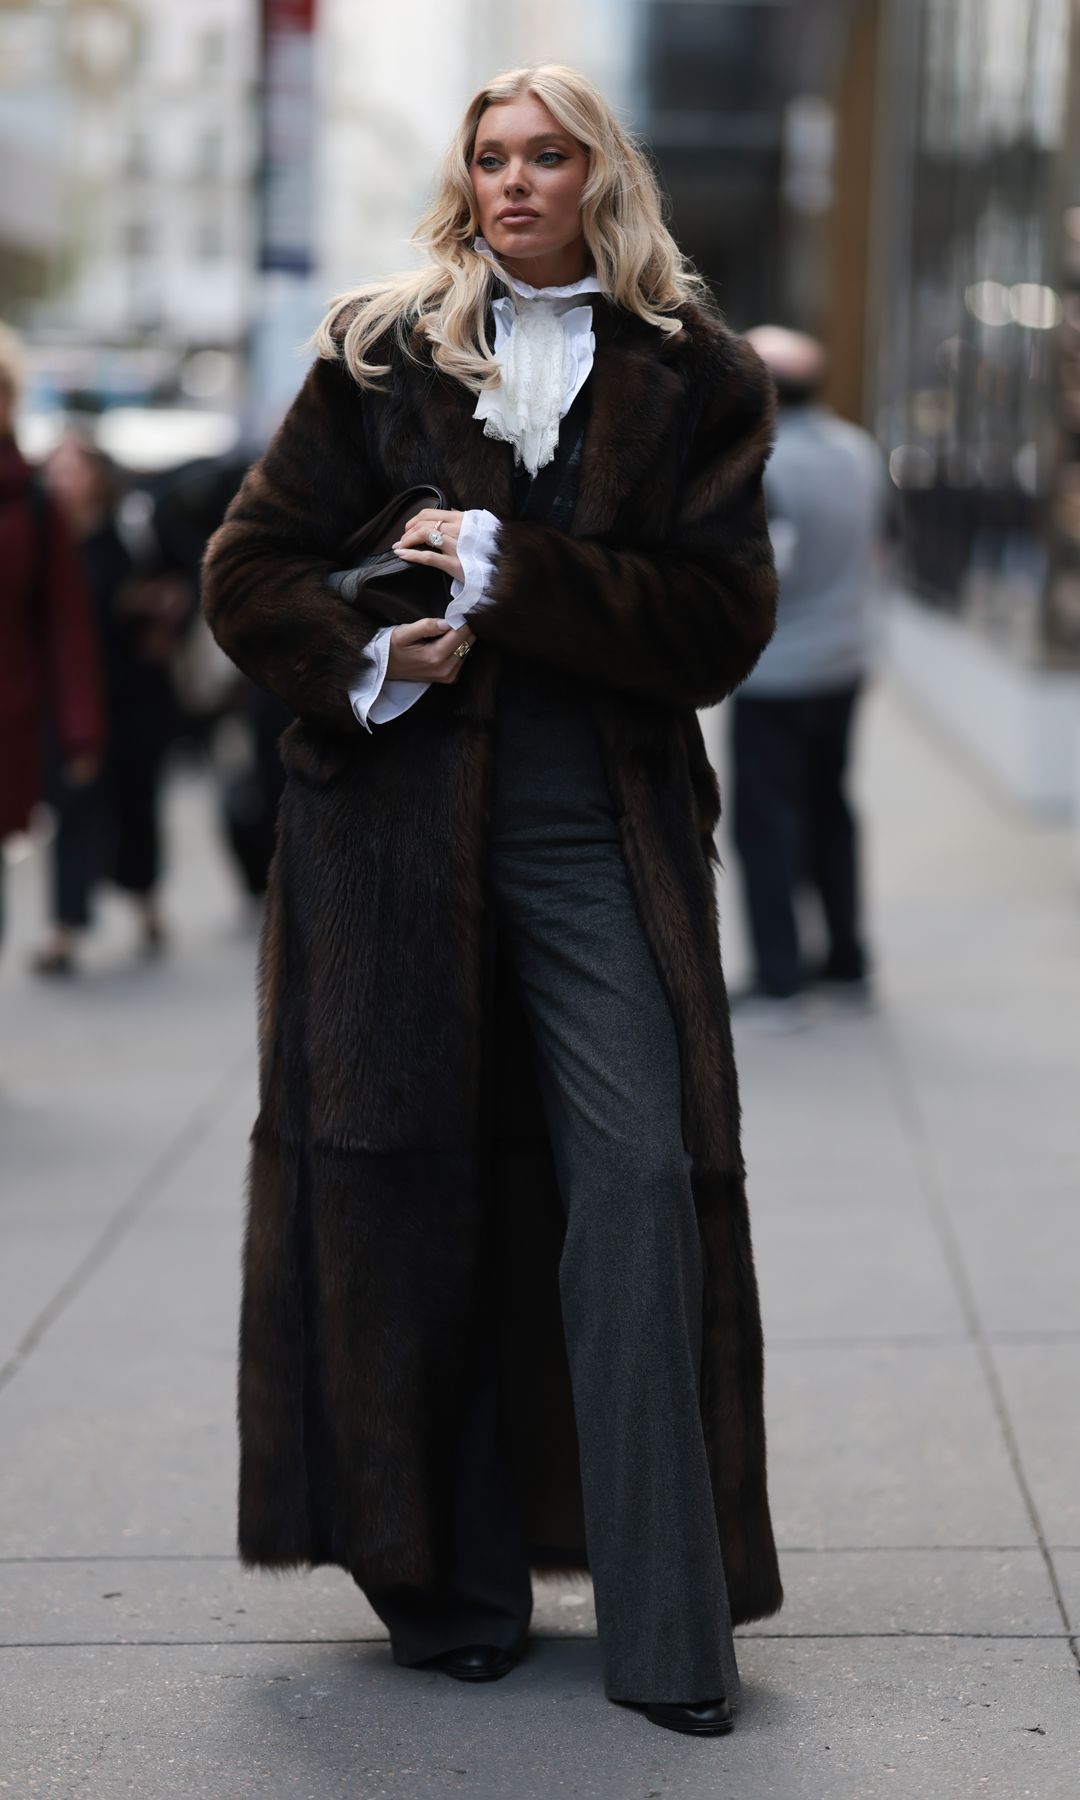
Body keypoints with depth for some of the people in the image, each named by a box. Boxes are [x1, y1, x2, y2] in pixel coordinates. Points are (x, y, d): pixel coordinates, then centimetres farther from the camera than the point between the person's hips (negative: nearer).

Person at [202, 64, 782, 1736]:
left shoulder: (691, 376, 6)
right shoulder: (380, 354, 8)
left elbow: (722, 622, -3)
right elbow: (252, 566, 8)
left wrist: (513, 575, -12)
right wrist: (362, 660, -11)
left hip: (600, 836, -1)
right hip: (398, 822, 1)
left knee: (642, 1179, -10)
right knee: (407, 1189, 2)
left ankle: (668, 1628, -4)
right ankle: (448, 1589, 16)